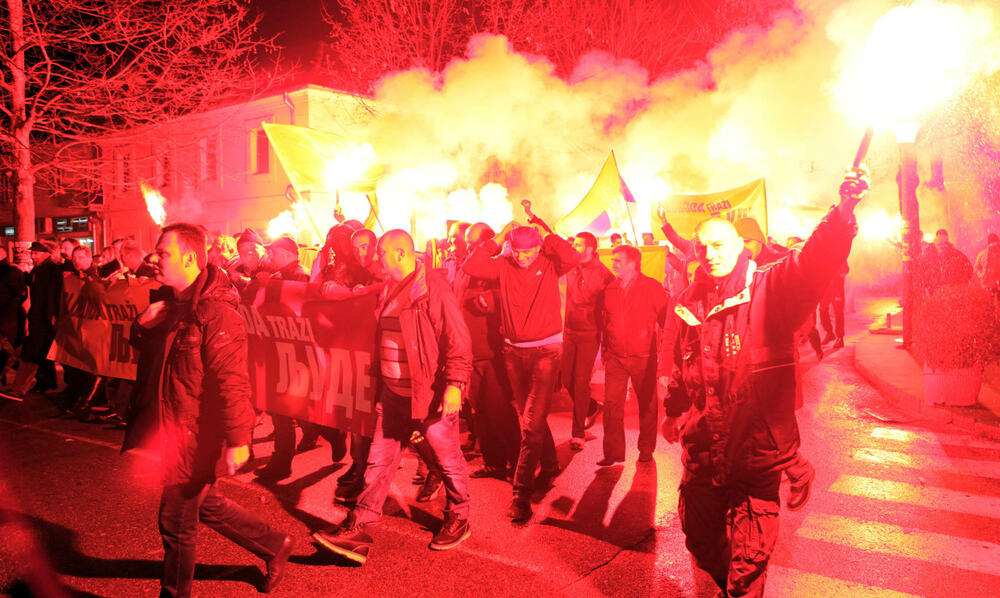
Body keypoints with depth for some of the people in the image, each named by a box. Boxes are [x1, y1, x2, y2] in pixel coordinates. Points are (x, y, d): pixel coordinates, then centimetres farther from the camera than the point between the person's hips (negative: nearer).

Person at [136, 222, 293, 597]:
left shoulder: (215, 312, -24)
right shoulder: (178, 305, 8)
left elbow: (232, 381, -27)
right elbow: (149, 348, 21)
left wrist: (237, 440, -27)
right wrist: (144, 324, -2)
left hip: (196, 437, -10)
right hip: (177, 429, 10)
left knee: (176, 523, 7)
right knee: (205, 505, 23)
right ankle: (273, 546, 37)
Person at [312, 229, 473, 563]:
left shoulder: (432, 287, -16)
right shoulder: (390, 289, 11)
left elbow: (457, 341, -18)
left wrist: (455, 384, -23)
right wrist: (380, 380, 23)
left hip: (431, 394, -8)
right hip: (393, 393, 8)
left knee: (448, 460, 10)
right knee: (379, 460, 9)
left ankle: (458, 520, 30)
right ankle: (360, 529, 16)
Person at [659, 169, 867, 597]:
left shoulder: (769, 290, -10)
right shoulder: (689, 305, 5)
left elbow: (813, 265, -31)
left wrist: (843, 213, -47)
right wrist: (674, 410, 26)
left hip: (757, 453, -5)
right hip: (702, 453, 5)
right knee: (701, 544, 23)